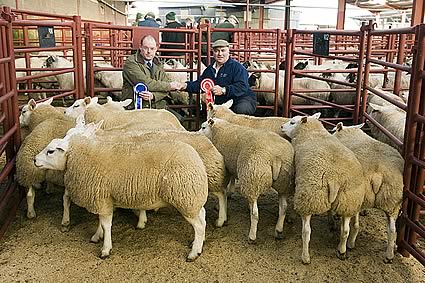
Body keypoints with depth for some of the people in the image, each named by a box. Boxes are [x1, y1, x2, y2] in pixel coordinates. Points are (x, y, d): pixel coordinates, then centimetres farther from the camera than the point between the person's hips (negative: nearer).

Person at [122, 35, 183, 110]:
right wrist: (170, 86, -6)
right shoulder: (131, 62, -1)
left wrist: (153, 95, -15)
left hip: (158, 107, 5)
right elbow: (146, 83, -13)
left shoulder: (157, 64, 17)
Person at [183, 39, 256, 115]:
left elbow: (242, 87, -22)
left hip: (243, 99, -6)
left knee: (241, 109, -38)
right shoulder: (209, 69, 17)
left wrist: (223, 90, -35)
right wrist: (186, 85, 4)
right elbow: (198, 84, 25)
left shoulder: (237, 67, -8)